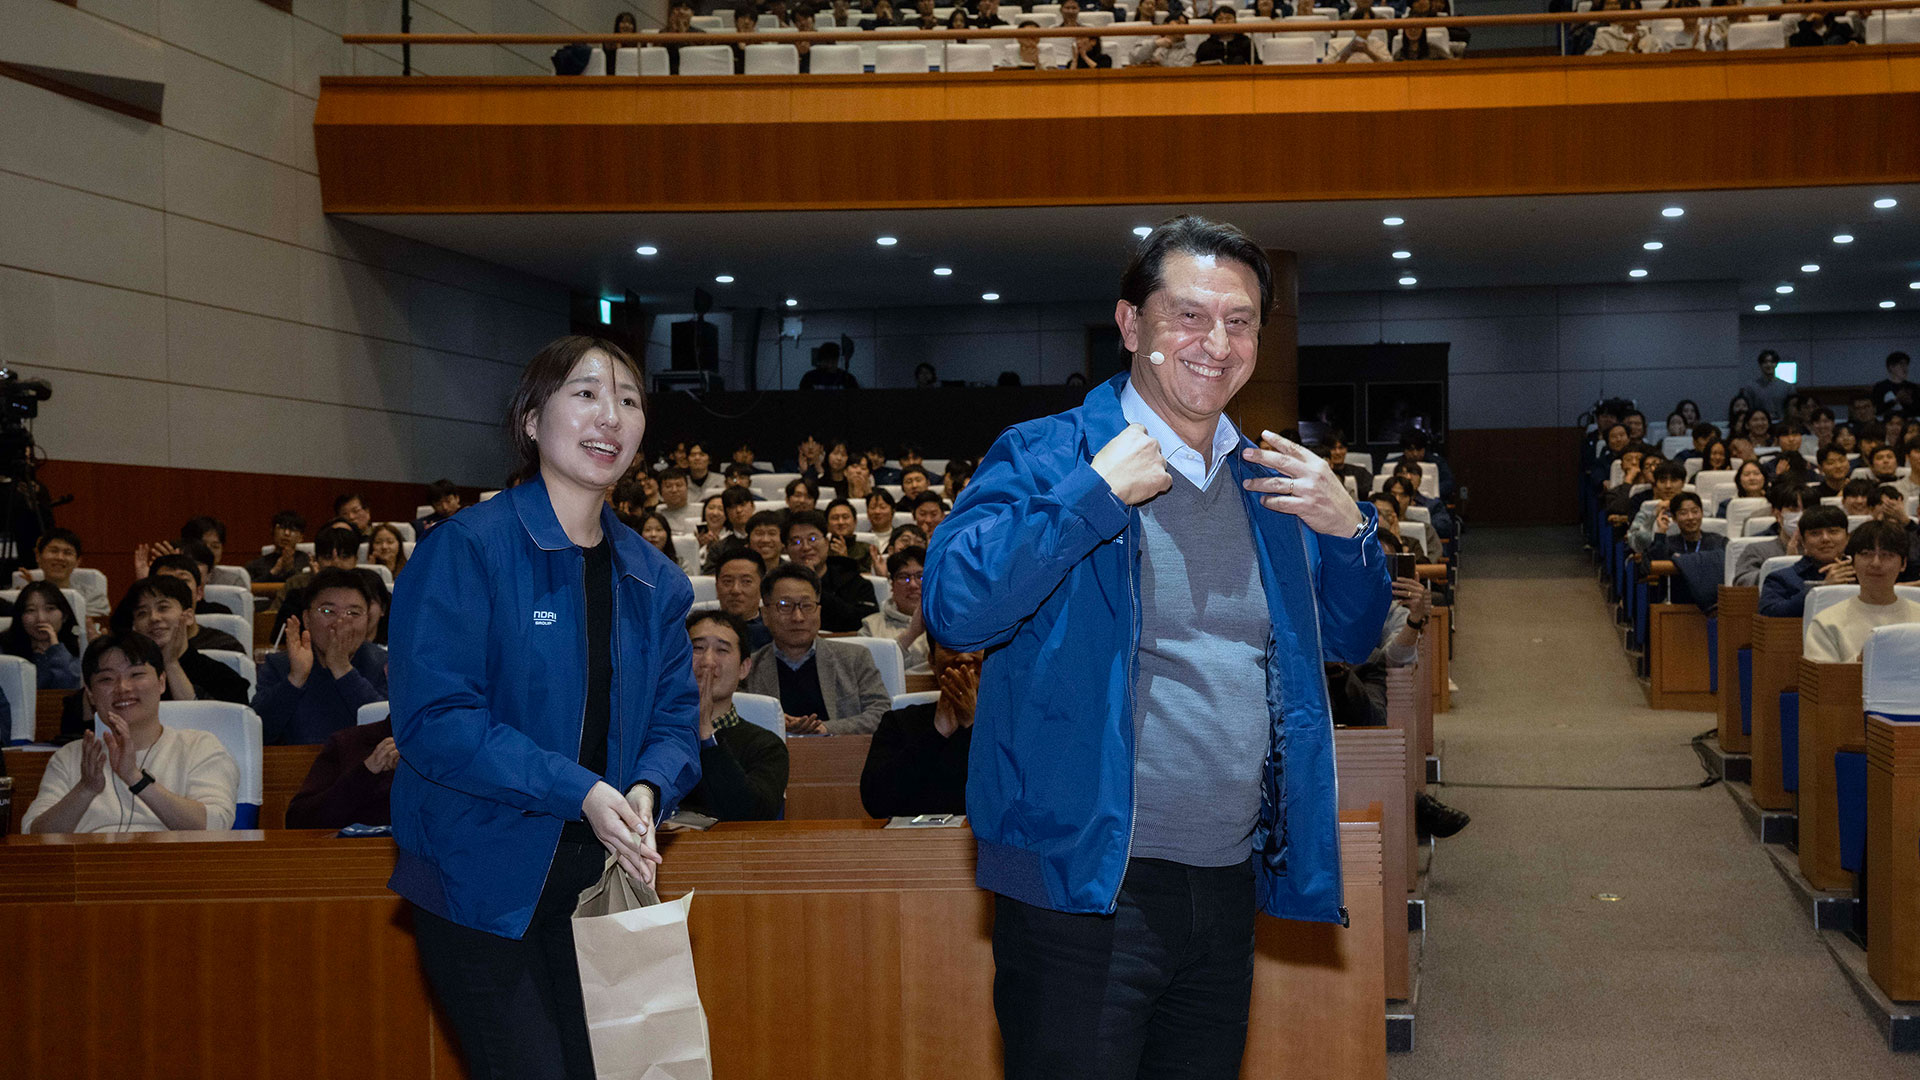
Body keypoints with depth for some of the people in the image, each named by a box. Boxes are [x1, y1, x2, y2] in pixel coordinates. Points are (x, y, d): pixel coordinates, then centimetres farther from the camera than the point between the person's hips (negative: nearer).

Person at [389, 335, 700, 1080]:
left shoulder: (653, 581, 8)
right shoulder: (466, 550, -11)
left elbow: (675, 724, 11)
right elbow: (432, 718, -17)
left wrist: (646, 791, -13)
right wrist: (577, 791, -24)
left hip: (600, 879, 6)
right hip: (482, 882, -6)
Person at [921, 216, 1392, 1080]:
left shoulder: (1268, 481, 14)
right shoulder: (1044, 457, -6)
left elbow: (1353, 638, 21)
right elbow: (952, 610, -19)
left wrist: (1348, 530, 1)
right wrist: (1093, 494, -20)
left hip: (1231, 888, 6)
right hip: (1085, 887, -6)